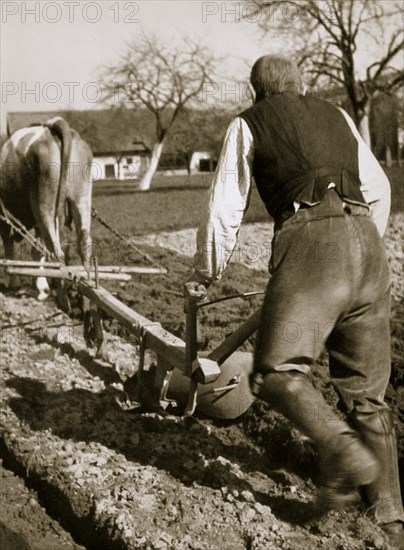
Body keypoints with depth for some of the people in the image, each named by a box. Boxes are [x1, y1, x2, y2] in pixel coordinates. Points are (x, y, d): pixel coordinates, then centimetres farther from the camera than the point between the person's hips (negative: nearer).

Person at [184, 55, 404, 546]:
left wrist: (205, 274, 24)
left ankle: (343, 449, -31)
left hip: (309, 241, -5)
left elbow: (224, 210, 12)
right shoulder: (337, 116, 27)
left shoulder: (248, 123, 15)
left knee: (276, 370, -8)